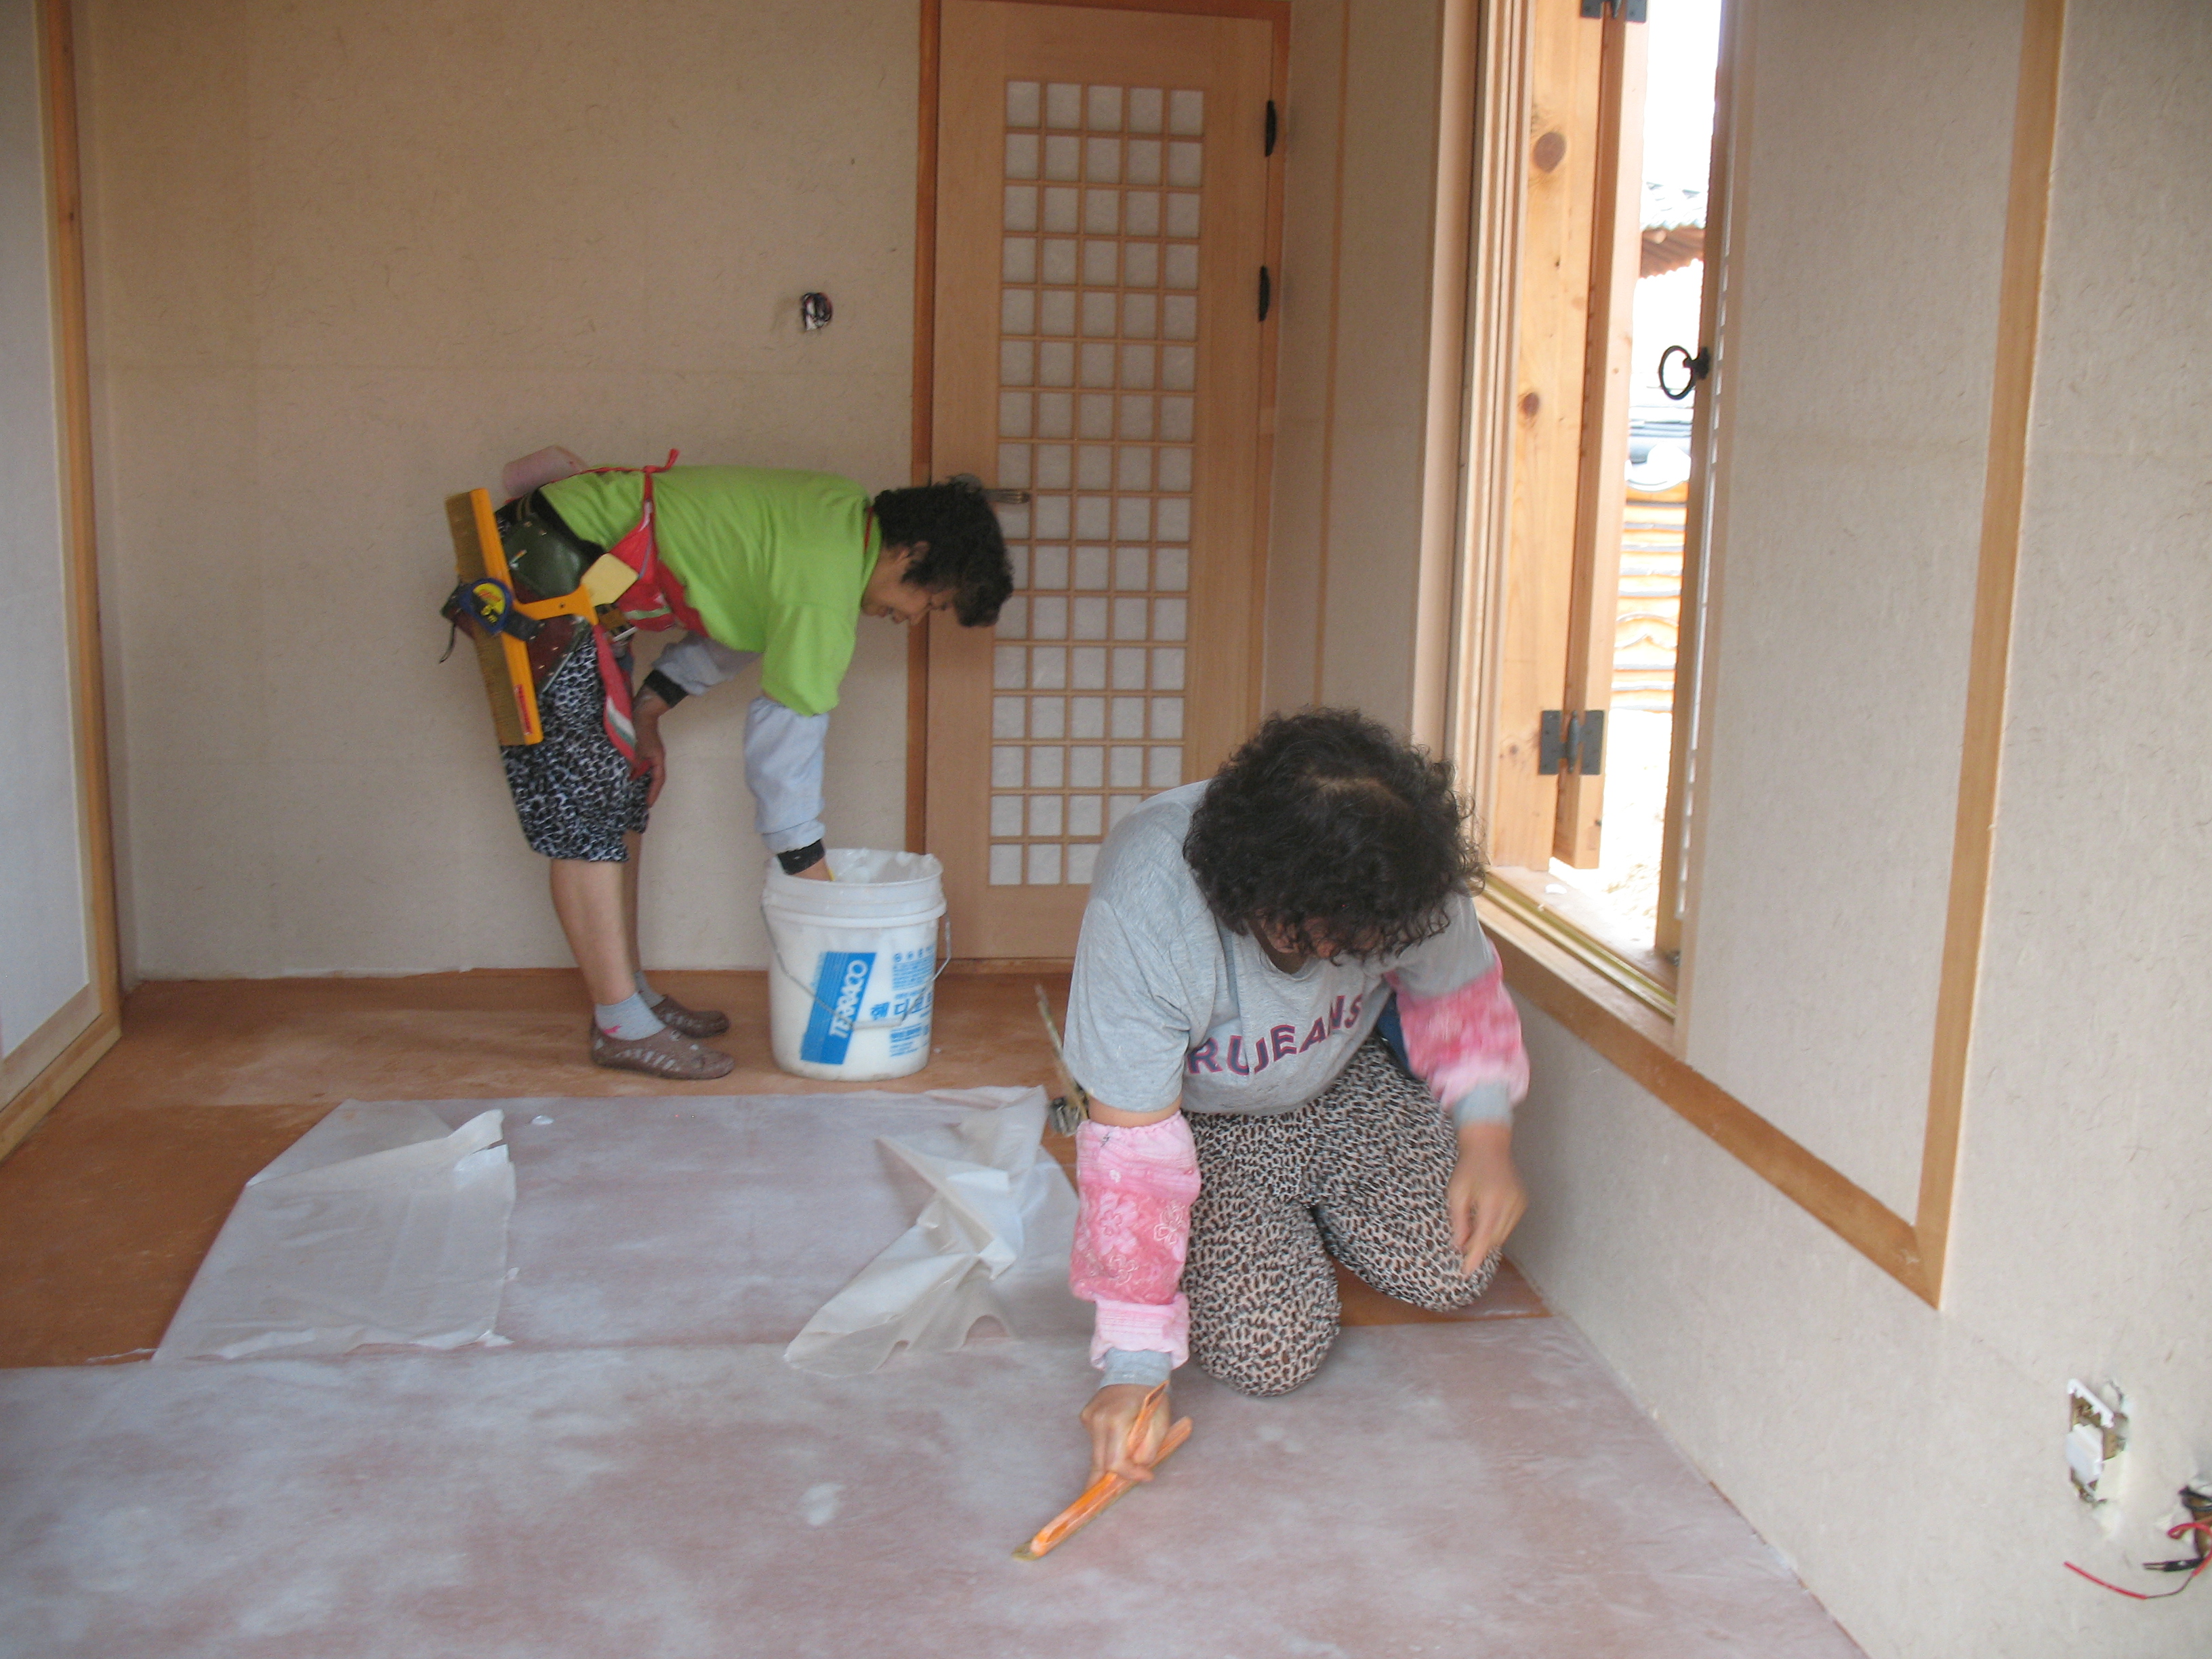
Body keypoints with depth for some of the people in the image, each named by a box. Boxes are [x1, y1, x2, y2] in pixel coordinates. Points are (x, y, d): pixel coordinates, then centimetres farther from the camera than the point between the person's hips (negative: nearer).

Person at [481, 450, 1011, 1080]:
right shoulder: (827, 592, -23)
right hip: (547, 576, -10)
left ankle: (631, 993, 23)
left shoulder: (850, 512, 5)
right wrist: (816, 876, -7)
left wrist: (648, 711, 10)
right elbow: (785, 736, -18)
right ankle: (622, 1027, 0)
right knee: (585, 808, -6)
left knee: (622, 794, 14)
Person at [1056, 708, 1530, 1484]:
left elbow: (1459, 992, -2)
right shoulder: (1141, 908, -38)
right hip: (1207, 1120, -4)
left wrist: (1486, 1130, -17)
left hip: (1350, 1078, 4)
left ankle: (1314, 1209, 21)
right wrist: (1135, 1366, -31)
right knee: (1272, 1351, -18)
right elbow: (1133, 1149, -32)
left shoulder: (1405, 871, -26)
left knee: (1451, 1270, -10)